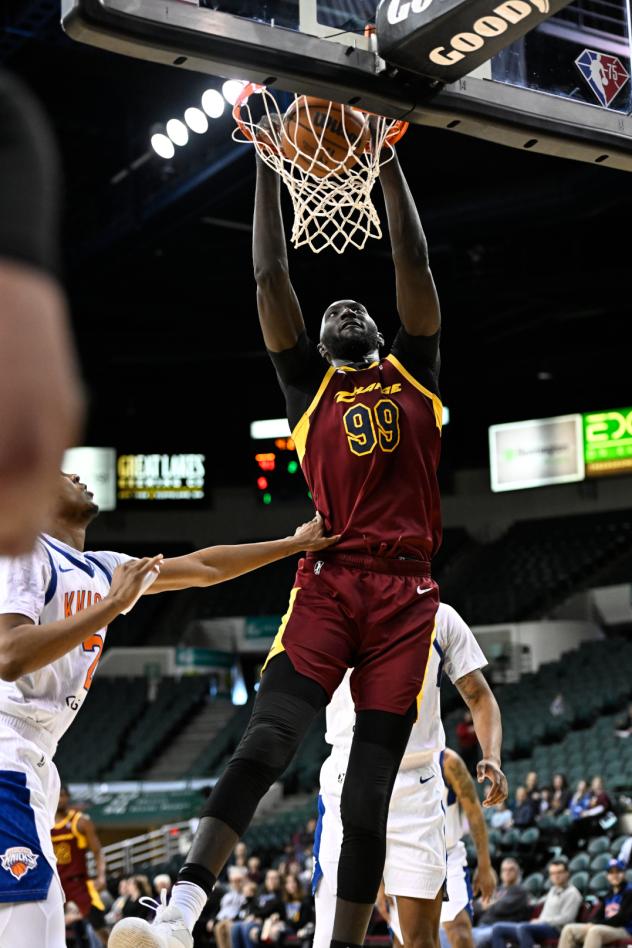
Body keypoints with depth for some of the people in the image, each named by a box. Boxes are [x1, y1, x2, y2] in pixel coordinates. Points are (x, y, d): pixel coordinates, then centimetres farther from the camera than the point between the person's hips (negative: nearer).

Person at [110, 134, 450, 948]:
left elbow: (412, 264, 12)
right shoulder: (309, 383, 16)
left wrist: (387, 164, 12)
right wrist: (267, 170, 9)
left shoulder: (413, 374, 18)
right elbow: (270, 279, 10)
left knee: (369, 792, 0)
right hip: (328, 583, -1)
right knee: (266, 741, -21)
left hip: (406, 594, 1)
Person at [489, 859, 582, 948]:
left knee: (522, 928, -38)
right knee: (498, 928, -6)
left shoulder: (572, 893, 0)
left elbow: (566, 918, -11)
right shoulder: (553, 890, 26)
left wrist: (540, 921, -11)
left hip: (555, 929, -9)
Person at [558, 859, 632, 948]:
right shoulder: (609, 894, 19)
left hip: (624, 930, -8)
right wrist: (592, 923, -8)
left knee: (595, 931, -38)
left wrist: (597, 924, -17)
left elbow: (622, 917, -14)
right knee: (569, 929, -7)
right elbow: (600, 915, 17)